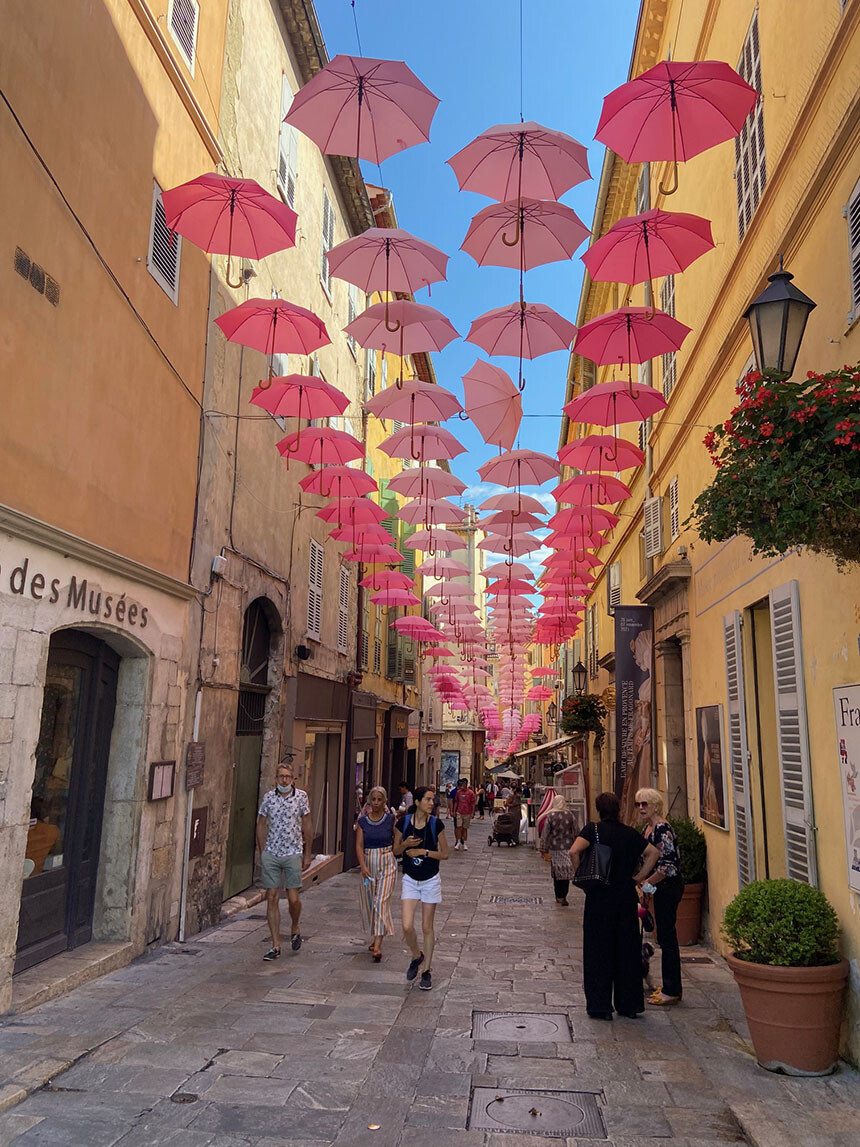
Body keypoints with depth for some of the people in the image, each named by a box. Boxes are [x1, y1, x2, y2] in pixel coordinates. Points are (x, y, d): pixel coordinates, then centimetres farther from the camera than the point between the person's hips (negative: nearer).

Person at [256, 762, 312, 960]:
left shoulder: (301, 796, -1)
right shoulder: (268, 797, 2)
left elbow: (306, 826, 4)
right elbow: (261, 825, 10)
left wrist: (307, 854, 5)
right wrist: (262, 853, 8)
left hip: (293, 853, -1)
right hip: (271, 854, 1)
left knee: (294, 899, -2)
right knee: (272, 898, 2)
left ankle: (294, 929, 29)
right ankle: (276, 945, 11)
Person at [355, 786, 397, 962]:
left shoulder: (391, 819, -5)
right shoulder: (362, 821, 0)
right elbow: (359, 845, -6)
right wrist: (363, 866, -17)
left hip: (387, 863, -3)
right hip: (368, 863, 3)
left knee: (381, 902, -11)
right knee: (369, 902, 11)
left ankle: (377, 946, -12)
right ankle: (375, 937, 31)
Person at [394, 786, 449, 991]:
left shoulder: (436, 824, -10)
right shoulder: (403, 822, -8)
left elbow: (444, 854, -4)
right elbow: (396, 851, 3)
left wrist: (424, 851, -16)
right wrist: (406, 844, -17)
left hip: (430, 881, -1)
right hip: (410, 880, 1)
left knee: (427, 928, 7)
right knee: (407, 926, -8)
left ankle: (426, 970, 24)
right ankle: (417, 957, 23)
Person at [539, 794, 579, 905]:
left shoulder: (550, 816, -6)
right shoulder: (570, 816, -4)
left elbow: (545, 834, -4)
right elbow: (576, 832, 4)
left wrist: (543, 849, 6)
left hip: (554, 848, 0)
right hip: (567, 847, 0)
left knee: (556, 872, 12)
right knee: (566, 871, 3)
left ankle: (558, 896, 19)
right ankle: (563, 896, -6)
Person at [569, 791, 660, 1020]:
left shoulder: (592, 830, -7)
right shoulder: (630, 833, 5)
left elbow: (574, 851, -23)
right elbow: (654, 853, 9)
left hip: (600, 898, -3)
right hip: (626, 897, 3)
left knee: (598, 951, 6)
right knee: (627, 950, 13)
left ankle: (600, 1006, 10)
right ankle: (629, 1005, 20)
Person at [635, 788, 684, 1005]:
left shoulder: (662, 829, -20)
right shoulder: (648, 828, 10)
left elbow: (669, 865, -24)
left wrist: (647, 883, -16)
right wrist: (642, 880, 12)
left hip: (668, 887, -10)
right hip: (660, 889, 10)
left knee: (667, 938, -2)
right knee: (664, 936, 15)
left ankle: (672, 991, 7)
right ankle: (669, 987, 25)